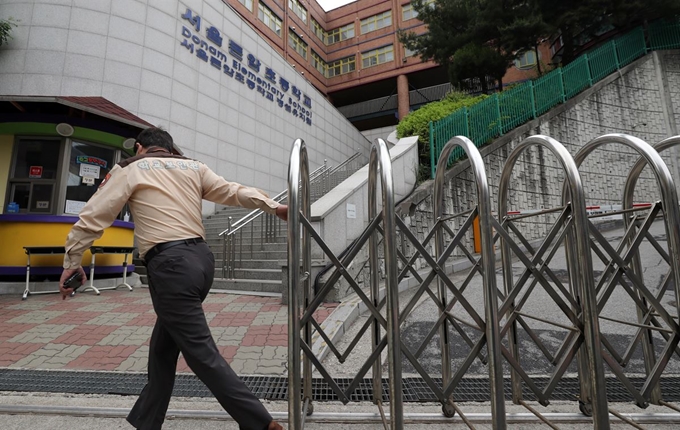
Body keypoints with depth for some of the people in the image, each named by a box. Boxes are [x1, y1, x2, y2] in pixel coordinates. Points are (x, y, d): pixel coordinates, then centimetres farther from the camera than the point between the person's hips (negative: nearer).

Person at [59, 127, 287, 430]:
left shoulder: (130, 169, 9)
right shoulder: (193, 167, 18)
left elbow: (93, 216, 7)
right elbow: (234, 192, 9)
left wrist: (72, 262, 15)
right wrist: (273, 206, 6)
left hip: (171, 265, -6)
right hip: (201, 257, 6)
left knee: (202, 353, -2)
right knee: (163, 347, 20)